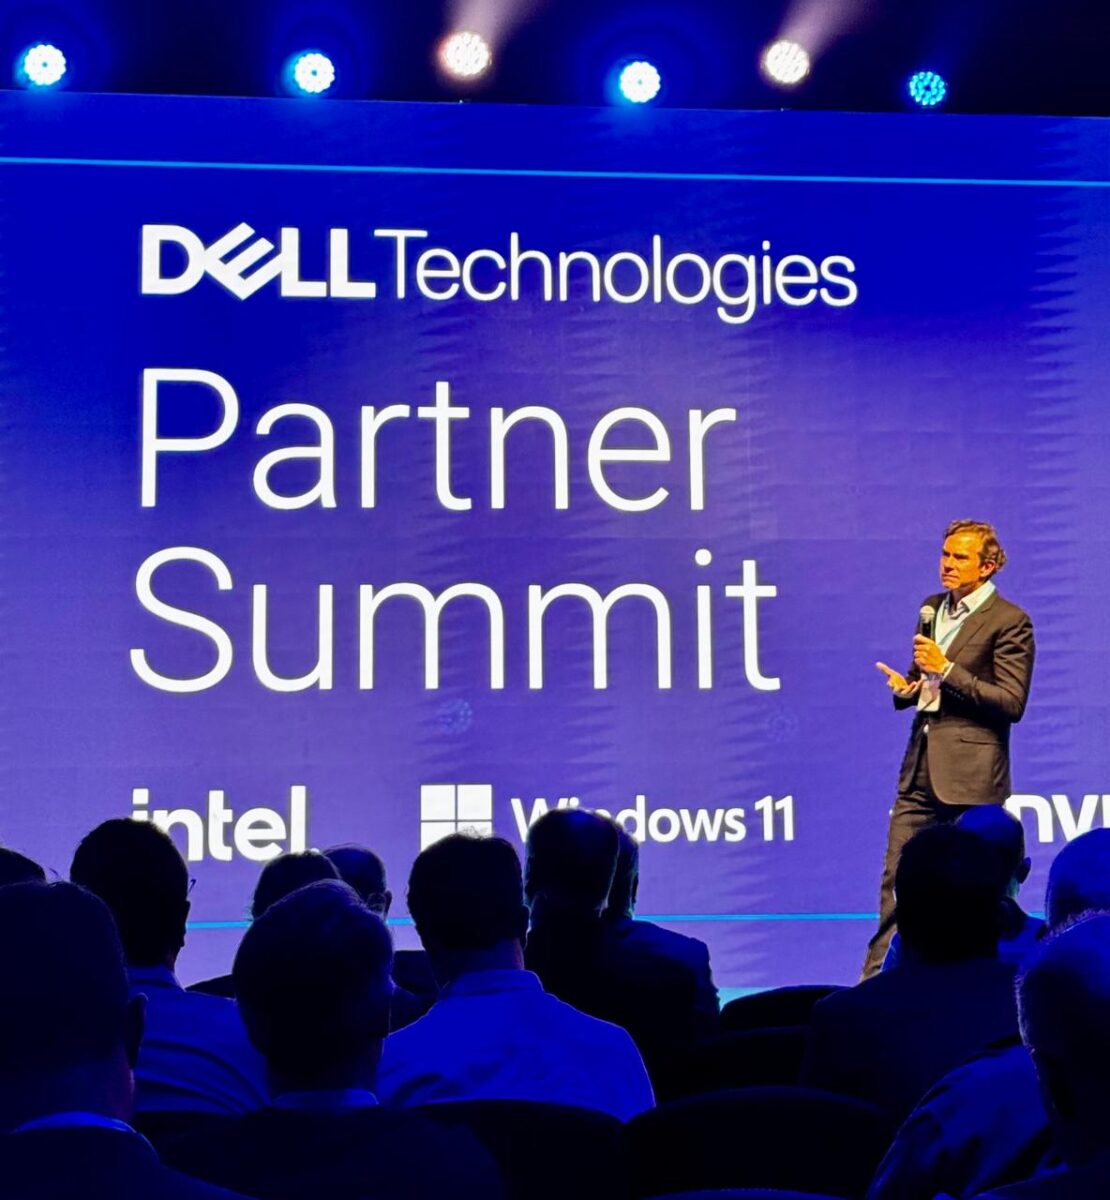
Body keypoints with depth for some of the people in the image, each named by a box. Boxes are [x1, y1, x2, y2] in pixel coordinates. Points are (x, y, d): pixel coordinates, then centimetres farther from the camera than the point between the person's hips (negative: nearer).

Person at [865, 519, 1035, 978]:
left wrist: (946, 669, -19)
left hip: (970, 773, -7)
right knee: (896, 878, 6)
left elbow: (1012, 703, -14)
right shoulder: (932, 608, 14)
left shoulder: (1009, 621, -9)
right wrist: (908, 687, 2)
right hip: (921, 767, 7)